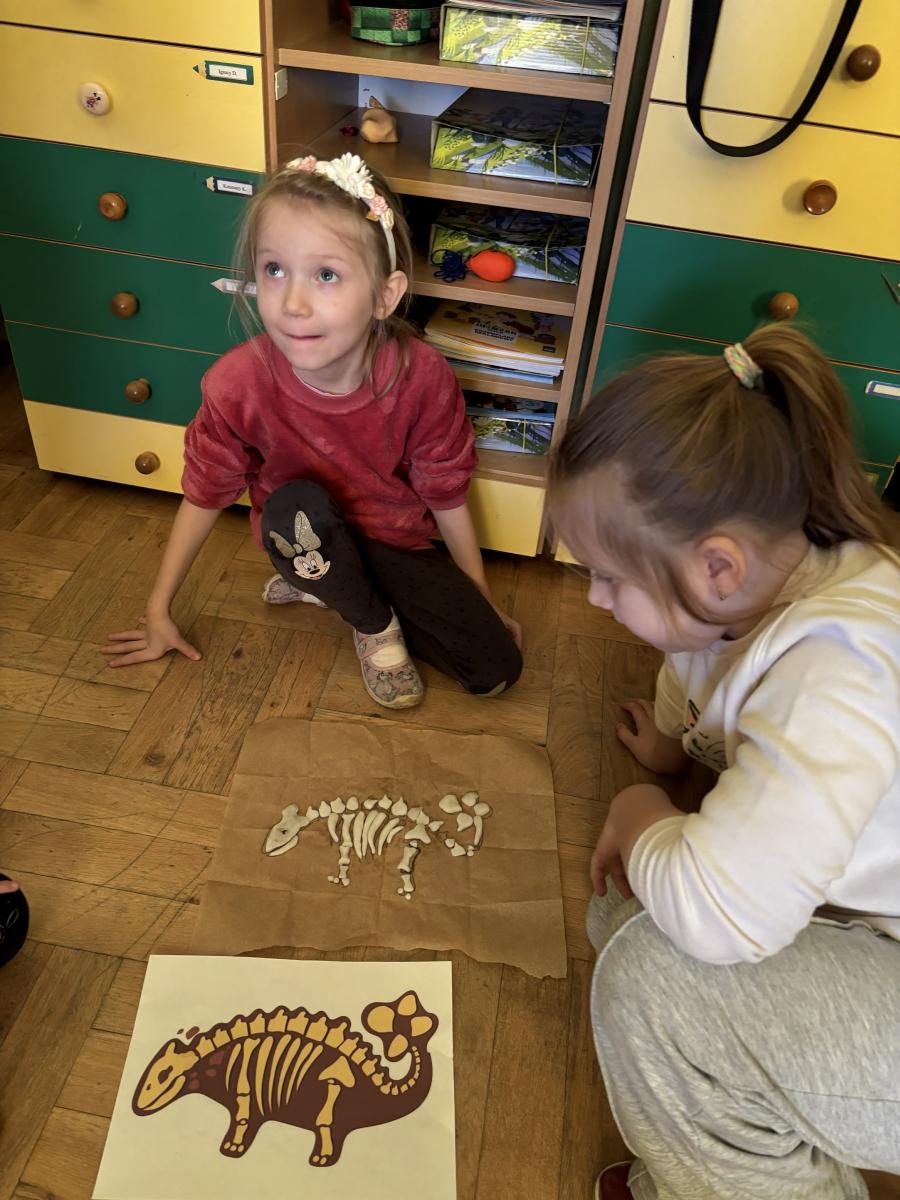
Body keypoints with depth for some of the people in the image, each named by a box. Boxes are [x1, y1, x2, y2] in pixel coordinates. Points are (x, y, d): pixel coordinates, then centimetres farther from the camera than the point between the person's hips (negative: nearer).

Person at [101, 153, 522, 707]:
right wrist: (159, 612, -1)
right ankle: (375, 624, -7)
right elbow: (205, 496, -10)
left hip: (397, 540, 1)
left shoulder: (422, 376, -25)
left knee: (498, 670, -9)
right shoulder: (238, 384, -25)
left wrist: (484, 603, -1)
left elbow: (446, 496, -12)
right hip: (303, 537, -1)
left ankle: (330, 588, 6)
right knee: (297, 505, -38)